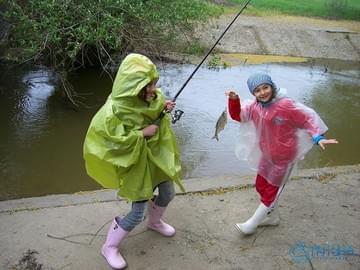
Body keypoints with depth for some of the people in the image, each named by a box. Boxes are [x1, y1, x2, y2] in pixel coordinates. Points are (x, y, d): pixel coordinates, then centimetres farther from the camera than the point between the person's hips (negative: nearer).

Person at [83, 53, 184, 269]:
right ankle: (110, 247, 24)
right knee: (138, 212, 0)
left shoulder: (148, 97, -9)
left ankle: (154, 221, 53)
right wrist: (142, 134, -26)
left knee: (168, 193, 21)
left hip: (156, 153, 7)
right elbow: (110, 141, -27)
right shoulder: (115, 110, -30)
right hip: (135, 162, -7)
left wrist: (163, 107, -11)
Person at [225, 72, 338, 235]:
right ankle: (273, 216, 42)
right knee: (261, 187, 19)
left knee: (271, 190, 9)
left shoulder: (286, 105, -24)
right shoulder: (255, 107, -4)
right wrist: (234, 100, -11)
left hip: (283, 156, -7)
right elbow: (238, 115, 7)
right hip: (266, 155, 7)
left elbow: (308, 118, -17)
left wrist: (318, 137, -29)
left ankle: (252, 223, 25)